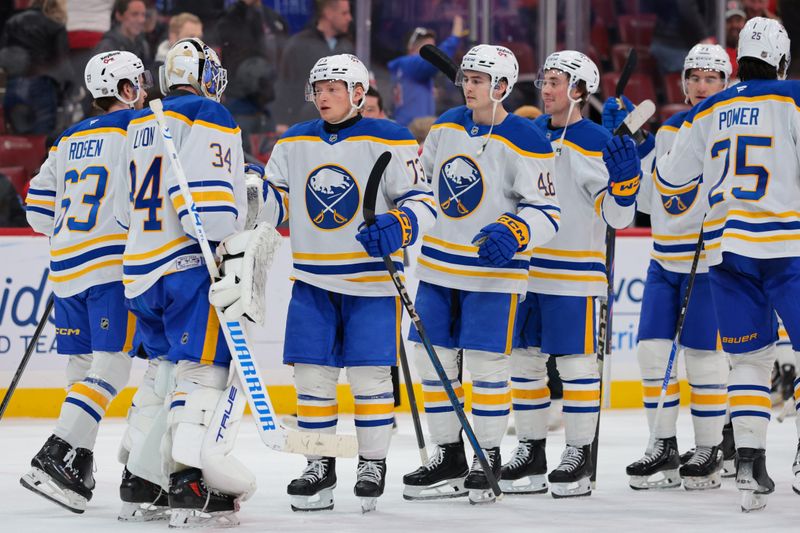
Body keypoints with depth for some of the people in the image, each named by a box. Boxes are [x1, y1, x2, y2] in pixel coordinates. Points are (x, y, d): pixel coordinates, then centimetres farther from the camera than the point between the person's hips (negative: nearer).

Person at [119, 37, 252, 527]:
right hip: (190, 266, -8)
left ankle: (142, 478, 18)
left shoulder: (138, 128, 20)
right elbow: (210, 199, -17)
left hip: (140, 270, 8)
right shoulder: (209, 117, -6)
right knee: (211, 368, -11)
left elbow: (125, 210, 25)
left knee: (165, 369, 18)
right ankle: (192, 485, -23)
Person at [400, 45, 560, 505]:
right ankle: (449, 458, 17)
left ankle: (488, 460, 6)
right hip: (440, 265, 6)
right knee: (433, 359, 7)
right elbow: (420, 176, 19)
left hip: (494, 269, -6)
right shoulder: (448, 126, 6)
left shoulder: (525, 142, -13)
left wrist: (512, 234, -30)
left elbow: (547, 211, -13)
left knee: (486, 363, -6)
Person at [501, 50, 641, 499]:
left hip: (573, 271, -7)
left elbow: (618, 216, -12)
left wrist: (625, 180, -27)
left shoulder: (595, 143, -9)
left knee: (575, 361, -3)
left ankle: (581, 456, 4)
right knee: (525, 358, 9)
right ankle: (532, 454, 18)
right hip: (525, 266, 7)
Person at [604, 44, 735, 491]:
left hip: (710, 260, -6)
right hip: (666, 260, 6)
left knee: (703, 353, -3)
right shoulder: (668, 132, 11)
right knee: (653, 349, 1)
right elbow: (644, 196, 13)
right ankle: (664, 450, 8)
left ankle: (714, 449, 9)